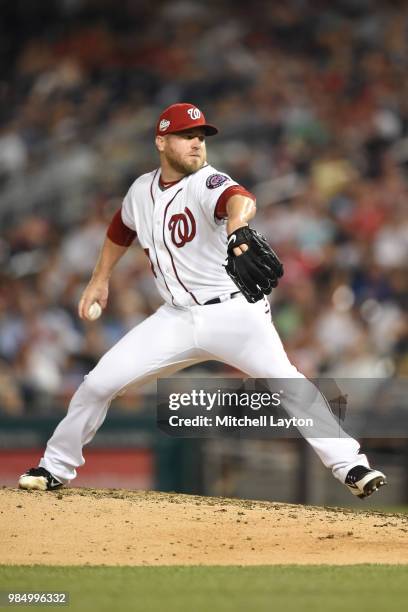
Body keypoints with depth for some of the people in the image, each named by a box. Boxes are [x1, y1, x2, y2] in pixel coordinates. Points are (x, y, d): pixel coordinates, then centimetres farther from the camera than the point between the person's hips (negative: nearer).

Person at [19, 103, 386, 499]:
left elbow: (240, 199, -40)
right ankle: (56, 467, 20)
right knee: (98, 383, -1)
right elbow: (121, 229, 28)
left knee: (284, 380, -27)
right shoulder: (142, 190, 4)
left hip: (233, 313, -5)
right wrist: (100, 280, 29)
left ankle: (349, 465, -24)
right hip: (176, 318, 5)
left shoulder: (206, 183, -15)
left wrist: (235, 226, -63)